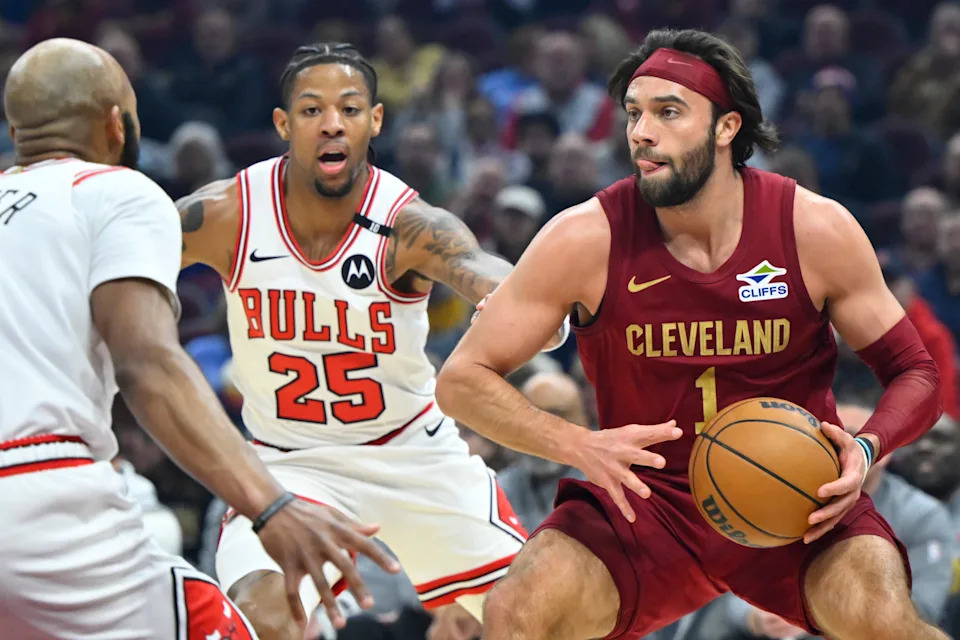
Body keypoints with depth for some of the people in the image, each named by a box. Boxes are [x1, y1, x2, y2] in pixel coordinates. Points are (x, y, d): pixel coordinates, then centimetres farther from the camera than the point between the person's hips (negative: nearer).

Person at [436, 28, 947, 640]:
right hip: (646, 502, 0)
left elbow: (915, 372, 2)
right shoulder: (586, 240, -12)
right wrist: (582, 445, -22)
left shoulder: (817, 230, -9)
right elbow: (462, 380, -6)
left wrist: (866, 449, -20)